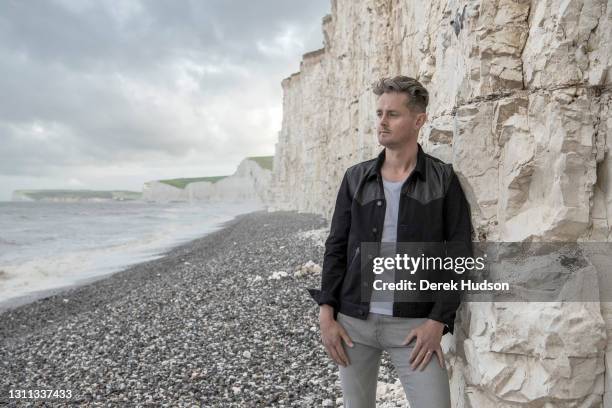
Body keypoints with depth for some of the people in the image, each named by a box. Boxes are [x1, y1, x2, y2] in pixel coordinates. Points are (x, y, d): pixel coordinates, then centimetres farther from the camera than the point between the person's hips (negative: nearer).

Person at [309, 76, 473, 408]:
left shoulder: (443, 179, -2)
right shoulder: (356, 178, 4)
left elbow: (459, 253, -4)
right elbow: (336, 247, 4)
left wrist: (438, 320, -11)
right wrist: (327, 313, -2)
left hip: (414, 324, -2)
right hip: (353, 321, 3)